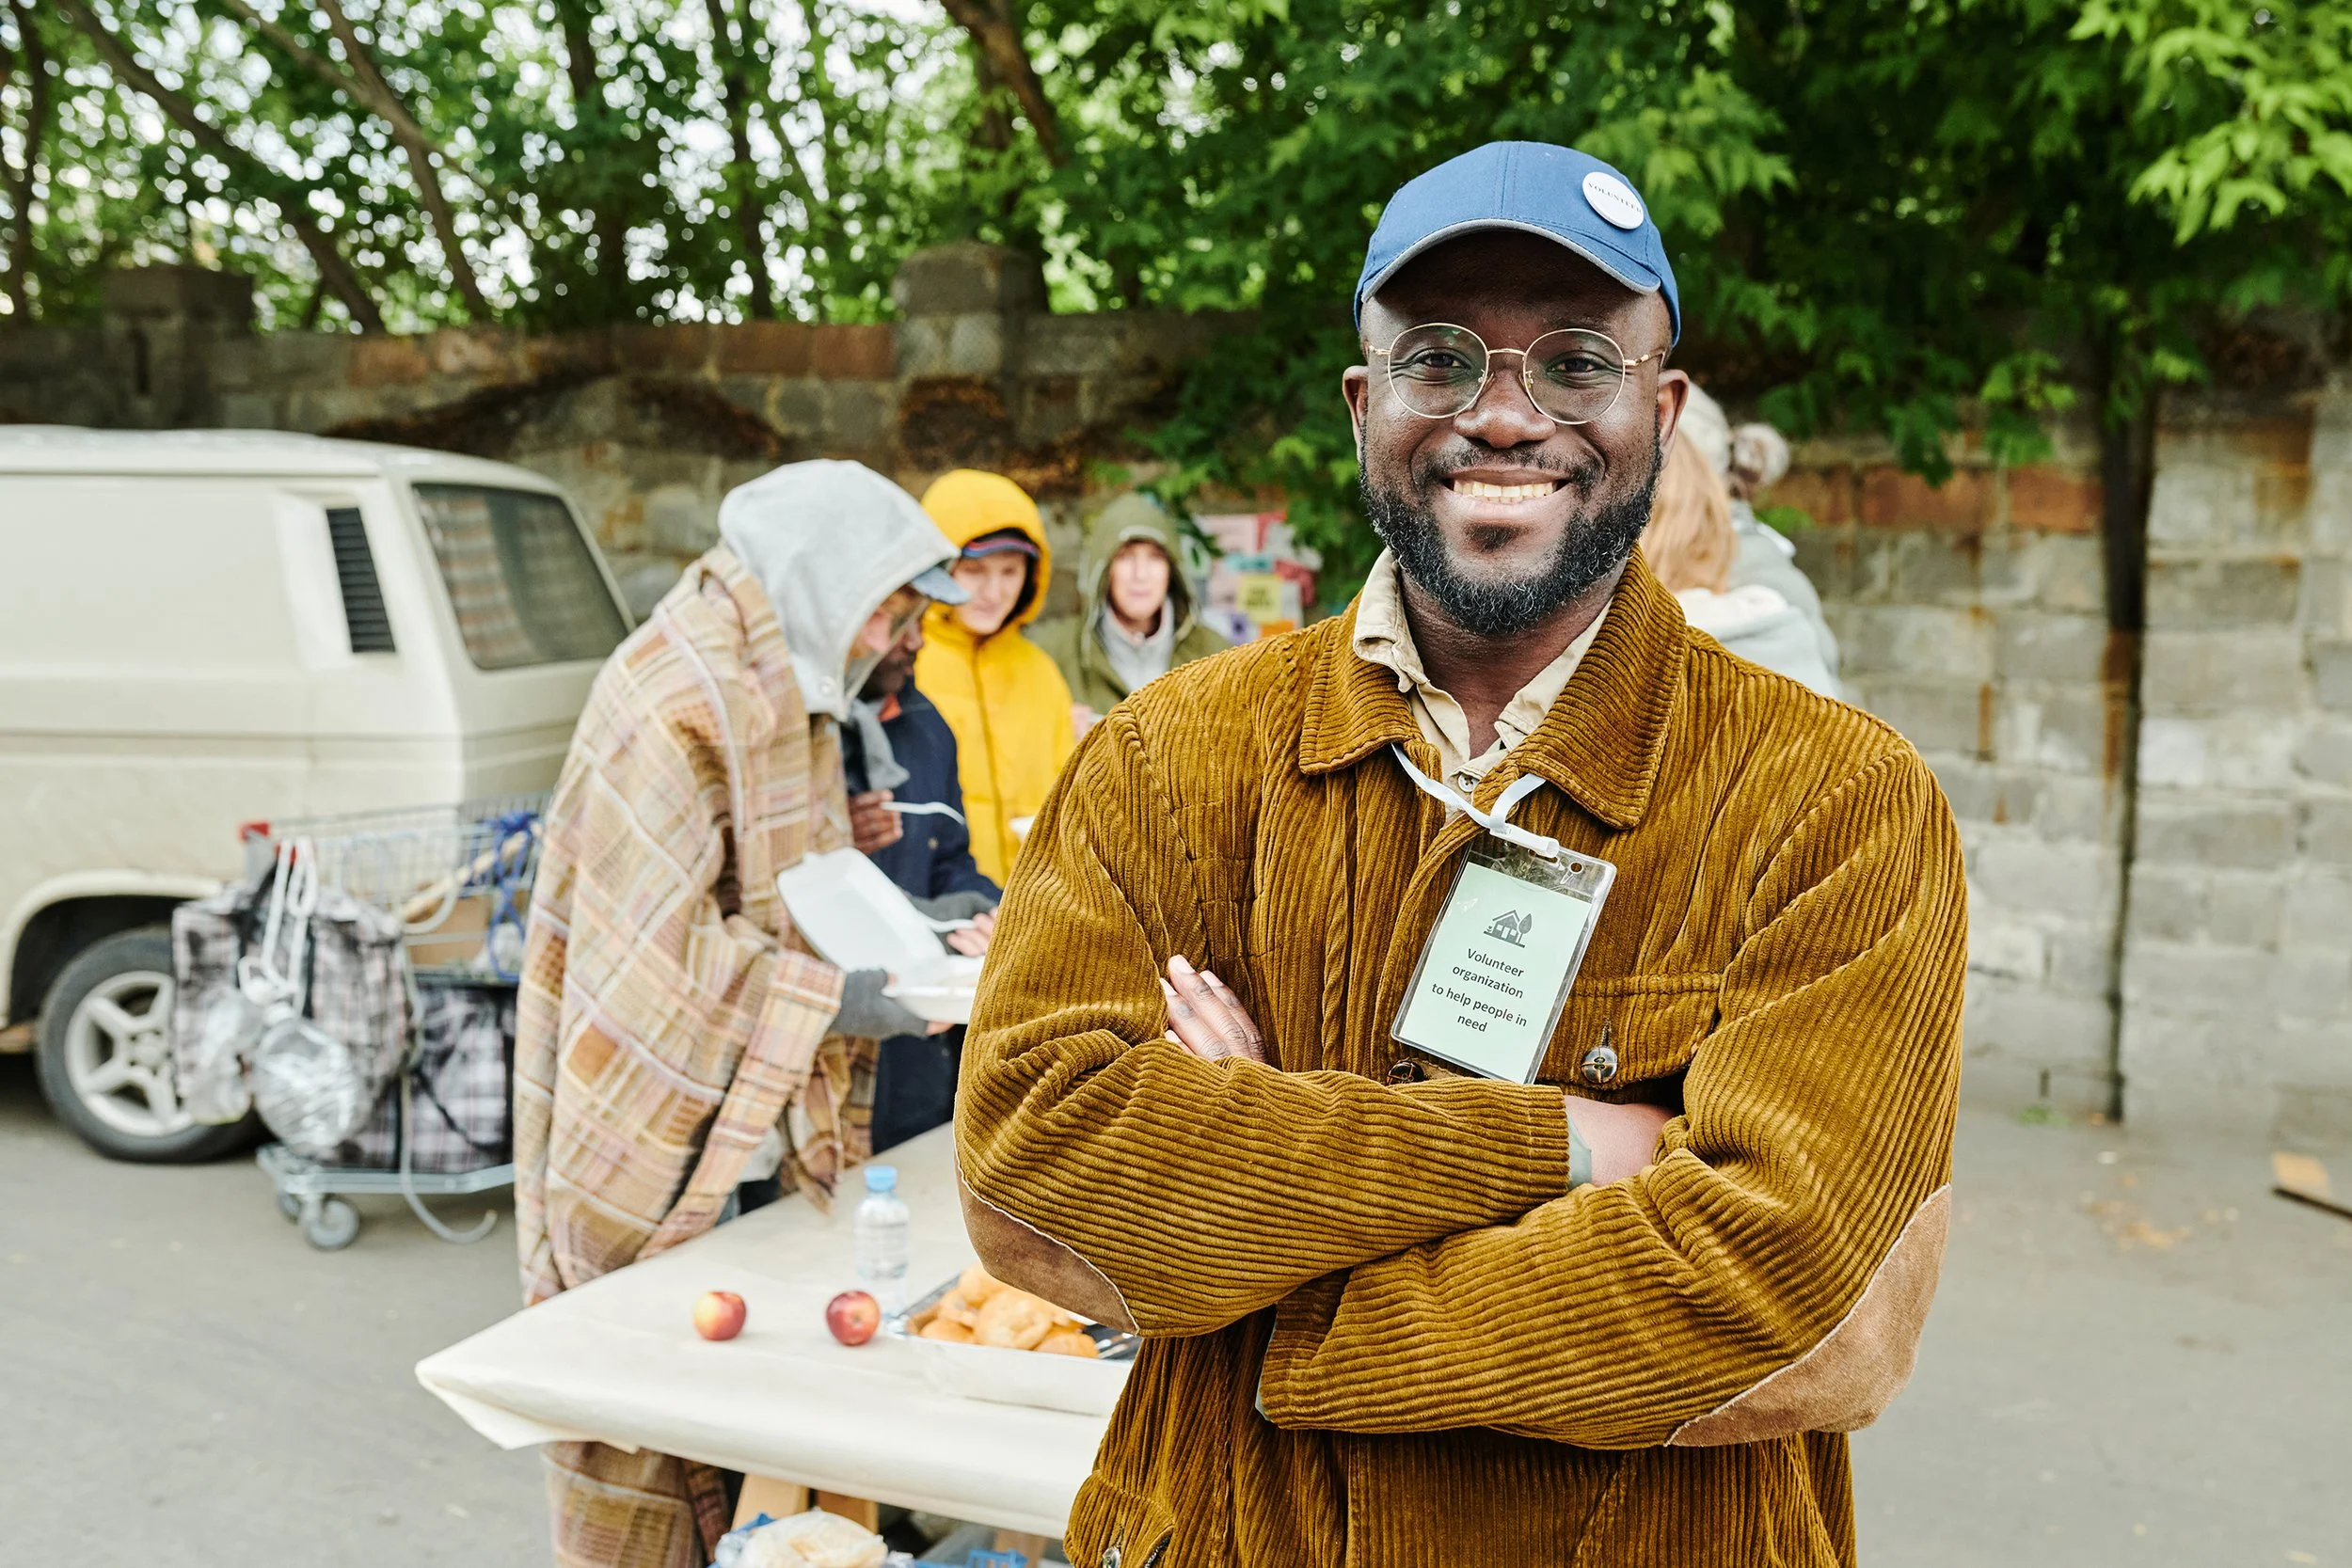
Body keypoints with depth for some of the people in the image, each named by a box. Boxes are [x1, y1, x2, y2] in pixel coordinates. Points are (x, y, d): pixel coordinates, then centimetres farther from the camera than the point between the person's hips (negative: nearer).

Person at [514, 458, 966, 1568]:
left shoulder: (778, 694, 12)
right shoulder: (680, 700, -19)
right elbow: (663, 949, -22)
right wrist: (848, 1001, -21)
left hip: (745, 1137, 9)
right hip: (659, 1149, -9)